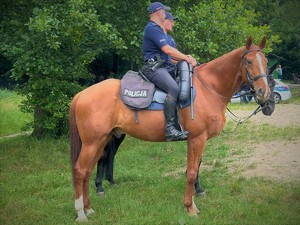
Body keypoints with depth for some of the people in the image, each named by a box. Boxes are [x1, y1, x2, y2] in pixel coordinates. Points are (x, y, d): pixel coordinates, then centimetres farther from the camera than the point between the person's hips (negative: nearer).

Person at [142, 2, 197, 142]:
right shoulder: (152, 28, -9)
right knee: (174, 89, -32)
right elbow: (167, 49, -17)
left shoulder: (158, 29, 25)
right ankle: (170, 129, -36)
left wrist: (184, 58, 5)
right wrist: (186, 58, -11)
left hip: (165, 66, 11)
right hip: (154, 67, -11)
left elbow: (167, 52, 21)